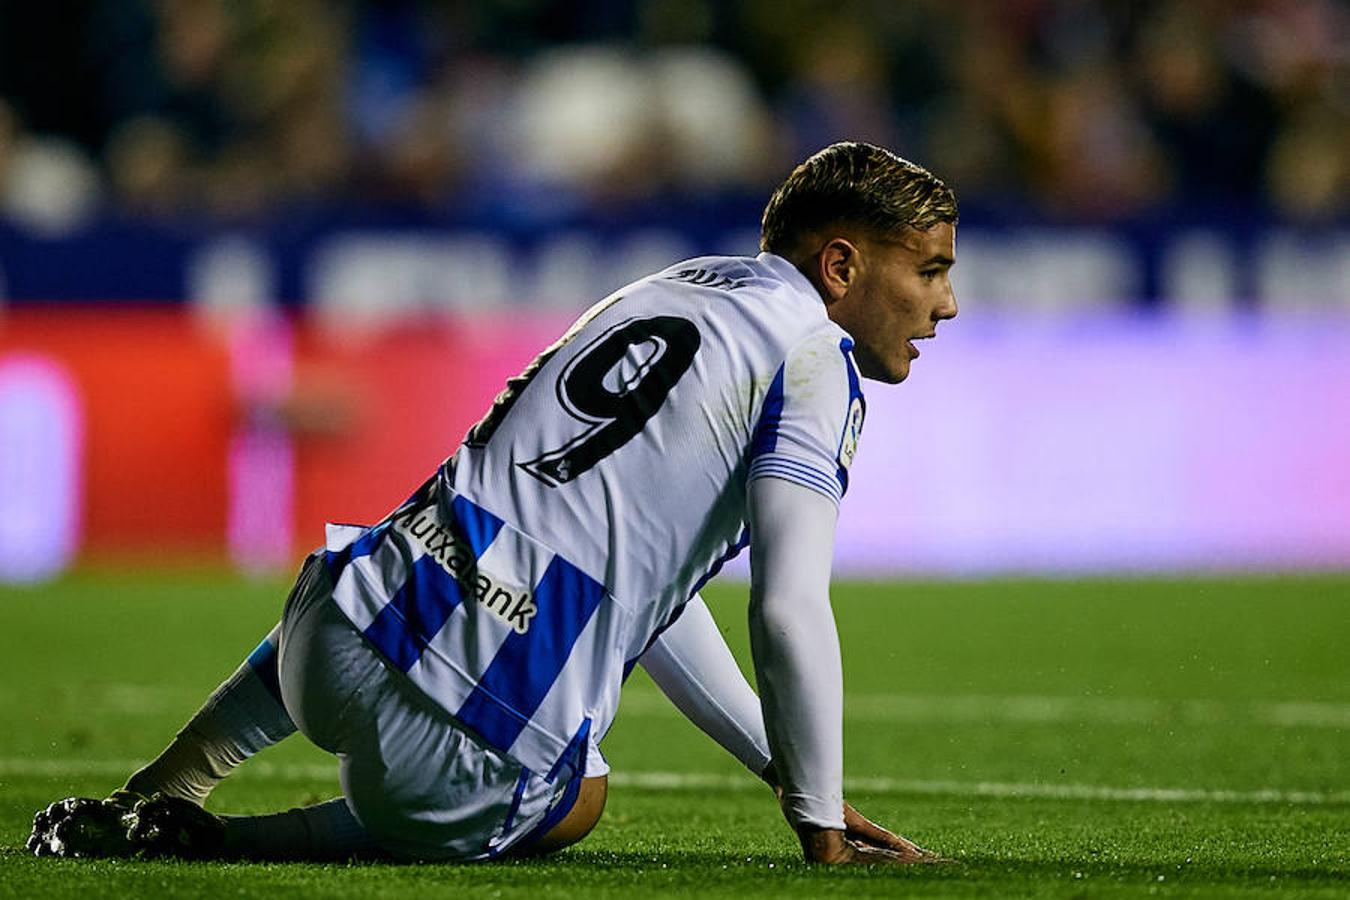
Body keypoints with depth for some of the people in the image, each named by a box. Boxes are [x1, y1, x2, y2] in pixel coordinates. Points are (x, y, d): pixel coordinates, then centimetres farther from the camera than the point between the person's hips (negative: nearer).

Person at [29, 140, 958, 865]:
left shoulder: (654, 296, 22)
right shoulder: (812, 358, -4)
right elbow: (789, 612, -13)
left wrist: (787, 767, 30)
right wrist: (822, 824, -3)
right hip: (490, 753, -8)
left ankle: (156, 794, 35)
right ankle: (197, 841, 7)